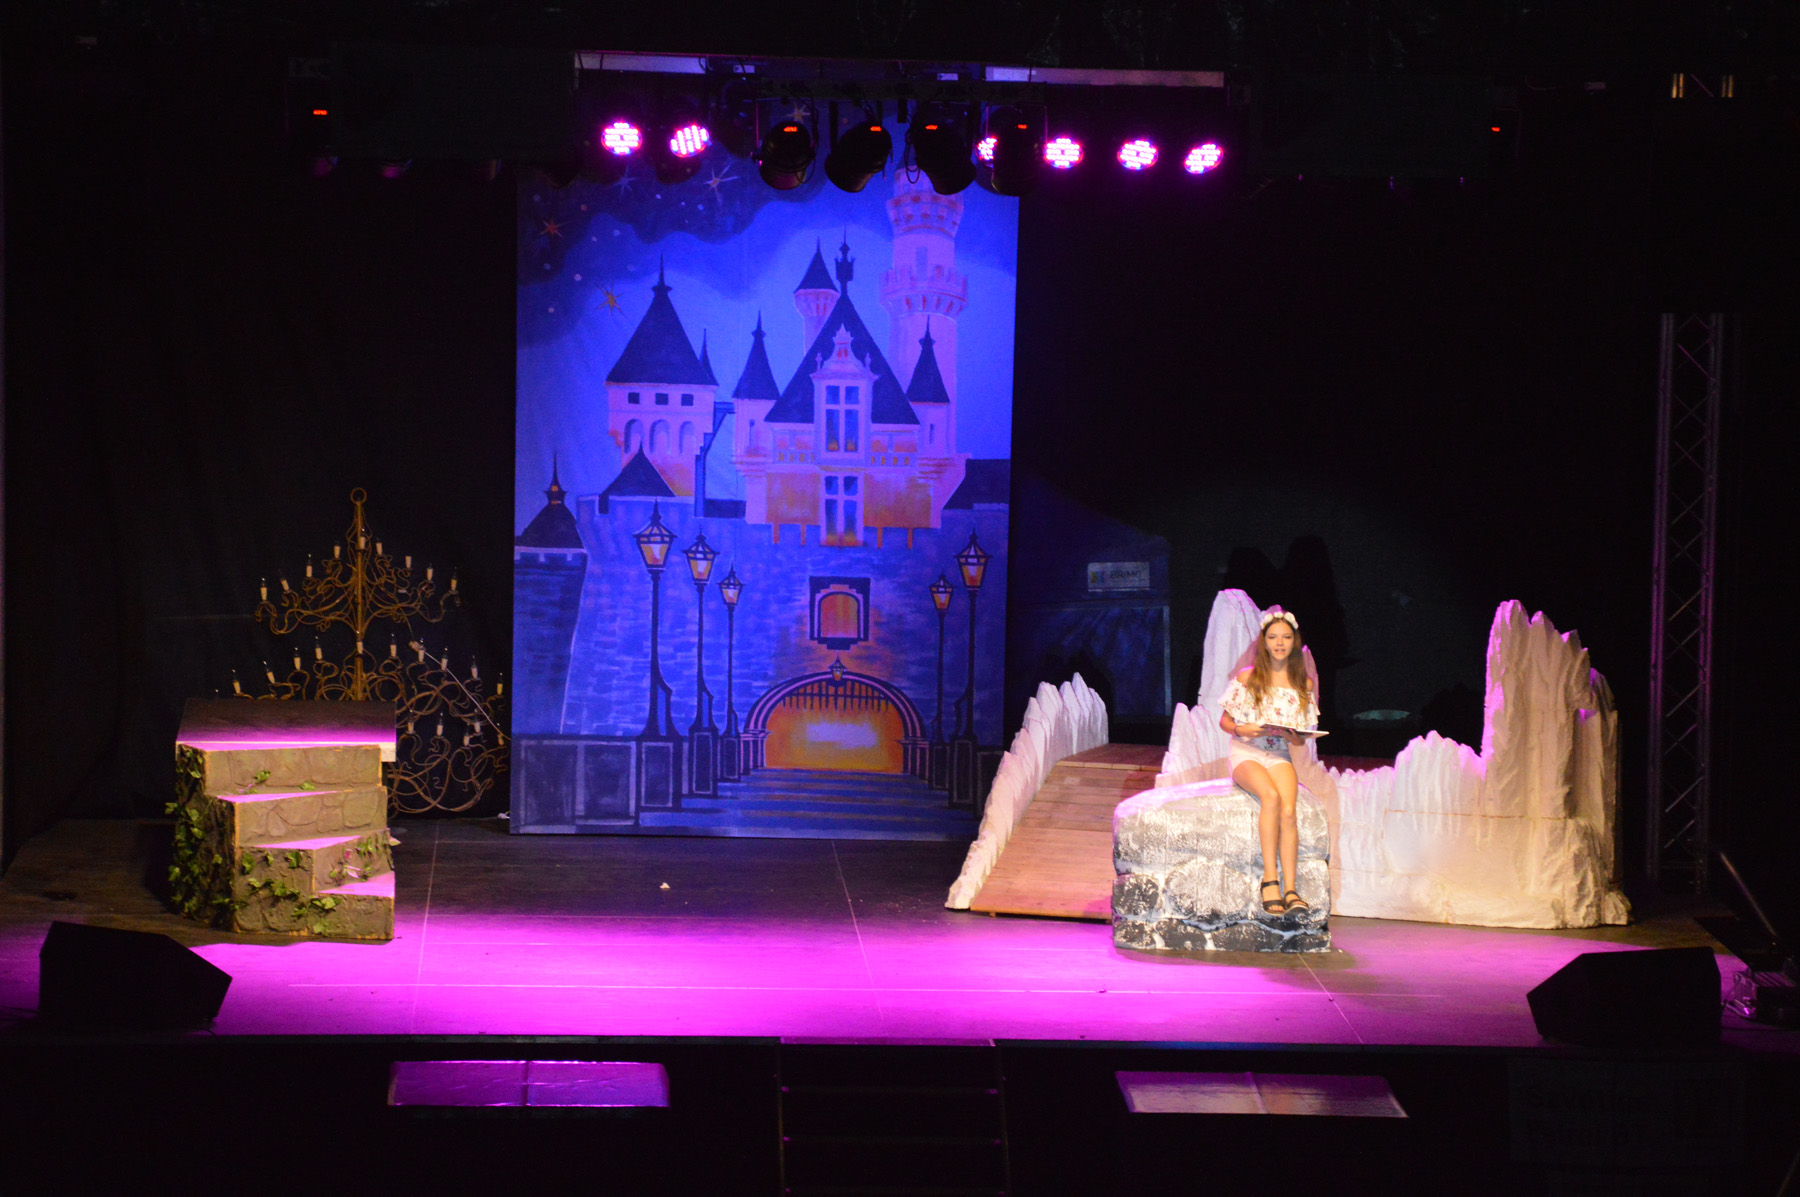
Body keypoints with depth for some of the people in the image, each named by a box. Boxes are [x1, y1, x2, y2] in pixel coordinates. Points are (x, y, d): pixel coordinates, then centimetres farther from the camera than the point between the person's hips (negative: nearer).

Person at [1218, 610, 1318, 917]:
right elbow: (1224, 721, 7)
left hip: (1280, 755, 2)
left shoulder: (1304, 684, 9)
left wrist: (1291, 735, -12)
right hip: (1245, 753, -2)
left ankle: (1290, 889, -33)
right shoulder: (1247, 678, 2)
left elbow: (1301, 740, 12)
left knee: (1288, 811, -27)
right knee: (1271, 796, -34)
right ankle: (1270, 878, -31)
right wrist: (1242, 730, -14)